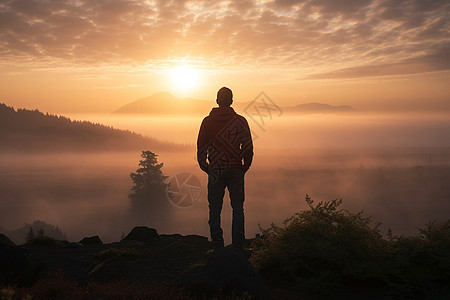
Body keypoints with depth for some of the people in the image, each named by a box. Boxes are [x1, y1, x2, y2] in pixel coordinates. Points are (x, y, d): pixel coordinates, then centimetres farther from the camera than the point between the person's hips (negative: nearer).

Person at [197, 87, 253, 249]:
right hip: (236, 170, 0)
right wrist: (244, 167, 12)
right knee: (238, 207, 8)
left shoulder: (207, 121, 0)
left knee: (215, 208, 8)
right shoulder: (240, 121, -1)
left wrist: (206, 168, 13)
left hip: (215, 171, 0)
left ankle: (217, 245, 9)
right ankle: (238, 245, 6)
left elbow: (201, 148, 2)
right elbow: (248, 148, -1)